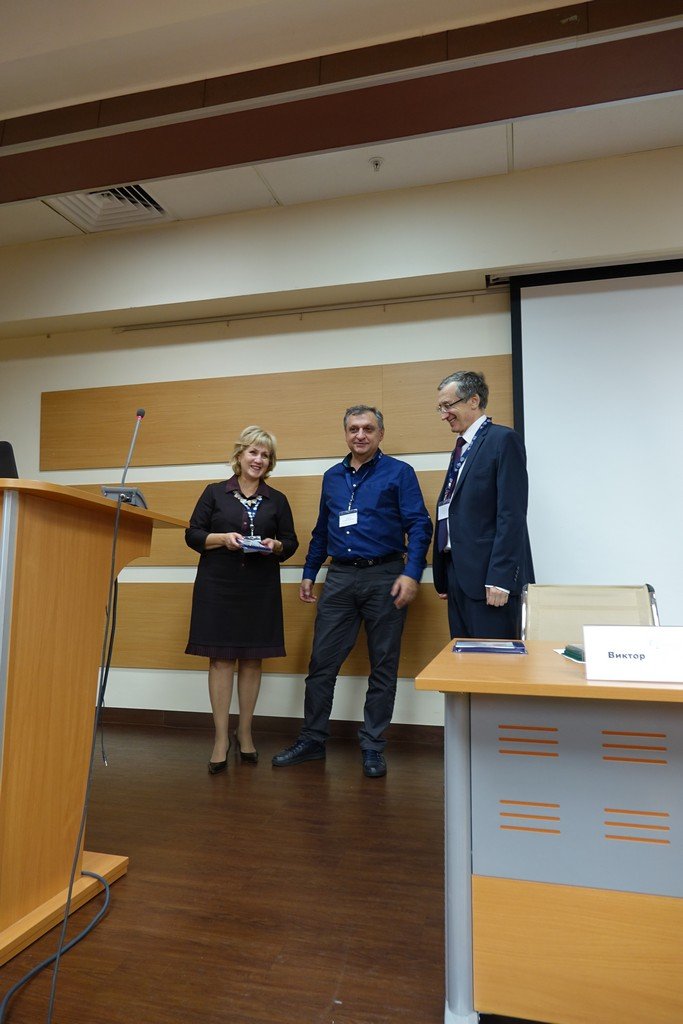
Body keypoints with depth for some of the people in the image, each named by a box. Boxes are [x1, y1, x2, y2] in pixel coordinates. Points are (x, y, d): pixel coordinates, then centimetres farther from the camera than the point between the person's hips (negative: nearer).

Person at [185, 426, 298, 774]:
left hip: (260, 589, 2)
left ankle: (245, 732, 22)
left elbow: (291, 542, 11)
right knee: (221, 659, 0)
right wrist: (222, 539, -14)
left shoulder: (277, 500, 10)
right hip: (218, 587, -1)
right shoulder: (215, 493, 5)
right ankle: (221, 738, 10)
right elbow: (193, 535, 3)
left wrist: (275, 545, -11)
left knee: (252, 660, 7)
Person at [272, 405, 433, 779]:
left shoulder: (399, 473, -1)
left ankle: (373, 747, 20)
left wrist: (411, 574, -18)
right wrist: (309, 573, 16)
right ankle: (312, 740, 21)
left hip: (384, 578, -4)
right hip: (340, 579, 4)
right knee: (321, 662, 6)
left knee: (383, 667, 6)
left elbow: (419, 526, -7)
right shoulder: (332, 477, 14)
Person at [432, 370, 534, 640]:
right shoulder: (462, 447, 19)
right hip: (458, 574, 8)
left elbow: (512, 514, -15)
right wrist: (444, 577, 14)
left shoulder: (503, 440, -7)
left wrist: (500, 577, -20)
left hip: (489, 576, -8)